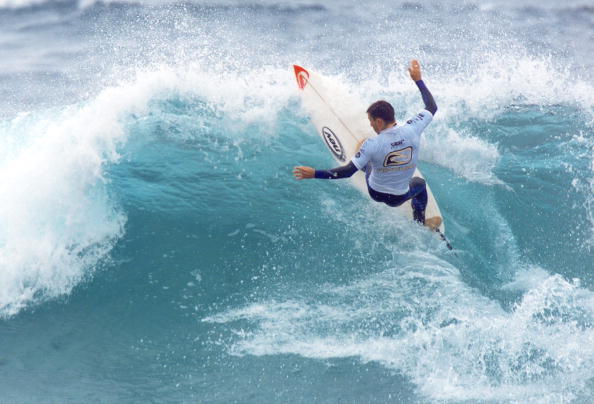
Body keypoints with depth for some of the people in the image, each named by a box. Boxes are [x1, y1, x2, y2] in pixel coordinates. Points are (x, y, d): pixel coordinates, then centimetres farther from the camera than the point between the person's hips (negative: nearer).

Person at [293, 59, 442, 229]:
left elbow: (348, 171, -32)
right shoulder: (412, 131, -24)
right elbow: (432, 107, -7)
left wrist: (314, 174, -29)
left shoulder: (373, 145, -32)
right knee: (419, 183, 38)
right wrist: (418, 80, 2)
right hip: (398, 198, 1)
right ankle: (420, 223, 46)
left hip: (376, 193, -1)